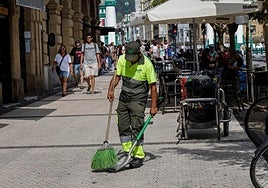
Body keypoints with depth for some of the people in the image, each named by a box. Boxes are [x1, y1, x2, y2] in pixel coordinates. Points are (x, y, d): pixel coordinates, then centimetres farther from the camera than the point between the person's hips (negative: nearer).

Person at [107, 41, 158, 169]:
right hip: (124, 97, 6)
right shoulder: (122, 59, -2)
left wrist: (153, 106, -14)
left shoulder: (146, 64, -16)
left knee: (136, 127, -9)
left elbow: (153, 86, -13)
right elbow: (117, 76, 5)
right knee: (122, 126, 8)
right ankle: (127, 152, 21)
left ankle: (139, 156, -1)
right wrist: (111, 89, -14)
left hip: (138, 100, -6)